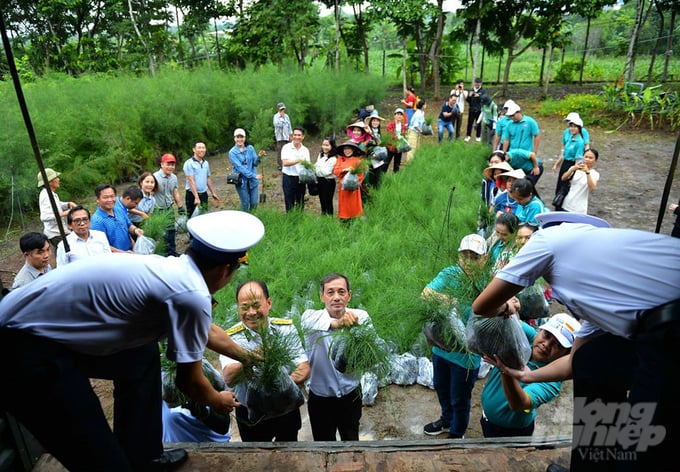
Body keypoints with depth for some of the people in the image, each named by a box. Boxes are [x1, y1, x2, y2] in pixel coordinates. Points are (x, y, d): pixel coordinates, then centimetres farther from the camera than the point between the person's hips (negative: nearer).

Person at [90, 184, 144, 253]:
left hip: (130, 251, 7)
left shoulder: (119, 209, 9)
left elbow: (129, 225, 21)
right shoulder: (97, 221, -12)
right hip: (114, 256, -6)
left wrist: (135, 229, -1)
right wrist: (123, 252, -19)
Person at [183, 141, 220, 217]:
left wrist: (213, 193, 17)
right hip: (192, 195, -6)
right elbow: (191, 181, -16)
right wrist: (196, 197, -23)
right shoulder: (189, 163, -10)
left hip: (204, 194, 6)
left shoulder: (206, 163, 9)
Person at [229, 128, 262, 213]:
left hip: (253, 180, 3)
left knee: (254, 203, 6)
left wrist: (259, 157, -25)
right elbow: (240, 167, -16)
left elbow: (255, 163, -2)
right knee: (245, 204, 5)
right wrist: (254, 175, -22)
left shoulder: (250, 148, 3)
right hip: (241, 181, -2)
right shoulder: (232, 152, -7)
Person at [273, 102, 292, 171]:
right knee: (280, 151, -7)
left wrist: (291, 134, 13)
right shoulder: (276, 116, -5)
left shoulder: (286, 116, 12)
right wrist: (281, 117, -16)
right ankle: (280, 165, -1)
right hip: (280, 136, -5)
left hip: (286, 136, 6)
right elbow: (277, 125, -21)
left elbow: (289, 125, 17)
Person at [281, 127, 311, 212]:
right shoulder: (286, 147, -3)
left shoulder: (305, 150, 7)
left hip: (301, 179, 3)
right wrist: (299, 160, -25)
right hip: (289, 178, -3)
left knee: (300, 203, 11)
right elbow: (285, 163, -15)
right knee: (289, 204, 2)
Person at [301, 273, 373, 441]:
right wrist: (335, 323, -60)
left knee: (351, 439, 23)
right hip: (320, 397, -1)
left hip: (351, 394, 1)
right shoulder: (311, 316, -17)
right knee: (323, 441, 20)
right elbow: (309, 322, -41)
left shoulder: (360, 317, -12)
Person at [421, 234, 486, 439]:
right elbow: (426, 293, -25)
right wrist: (449, 299, -42)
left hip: (466, 352, -4)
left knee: (459, 399, 16)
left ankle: (457, 434, 45)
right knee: (441, 388, 28)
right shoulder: (450, 274, -11)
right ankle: (447, 421, 57)